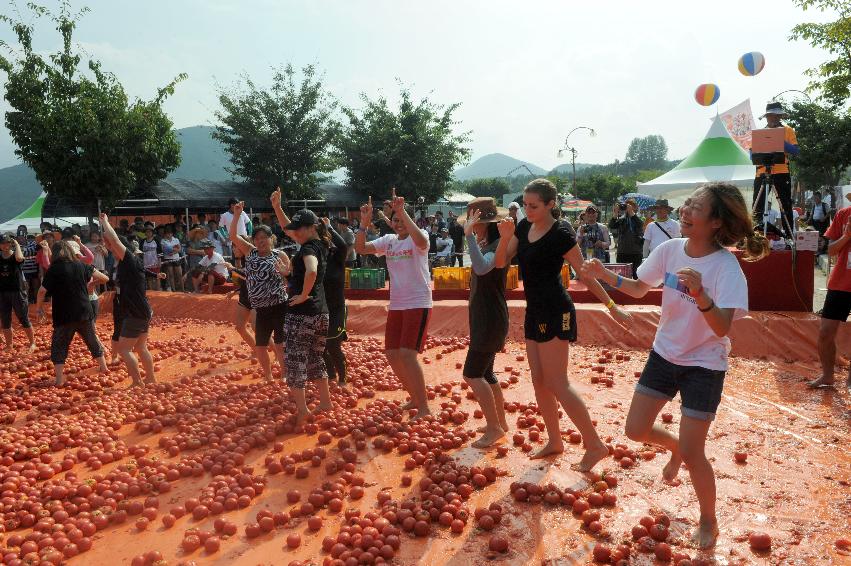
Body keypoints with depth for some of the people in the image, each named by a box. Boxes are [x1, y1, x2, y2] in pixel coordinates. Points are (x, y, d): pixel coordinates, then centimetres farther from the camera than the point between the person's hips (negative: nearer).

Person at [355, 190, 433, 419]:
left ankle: (424, 408, -7)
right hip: (396, 305, 7)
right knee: (392, 354, 10)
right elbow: (360, 248, 0)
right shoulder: (388, 240, 9)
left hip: (418, 304, -7)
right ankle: (415, 398, 28)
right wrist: (364, 223, -13)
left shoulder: (418, 238, -7)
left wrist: (403, 211, -33)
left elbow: (421, 241, -33)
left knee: (407, 354, -17)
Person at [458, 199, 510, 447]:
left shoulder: (498, 246, -19)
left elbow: (482, 267, -40)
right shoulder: (486, 245, 10)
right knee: (485, 373, 16)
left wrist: (469, 235, -38)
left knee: (473, 374, -9)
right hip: (482, 318, 10)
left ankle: (494, 427, 0)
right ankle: (501, 422, 28)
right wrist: (473, 237, 23)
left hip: (491, 320, -10)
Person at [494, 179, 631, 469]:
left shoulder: (561, 234, -14)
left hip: (555, 314, -8)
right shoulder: (524, 227, 7)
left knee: (556, 383, -8)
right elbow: (500, 262, 4)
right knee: (539, 382, 12)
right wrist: (505, 237, -14)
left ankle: (595, 445, 3)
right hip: (534, 312, 8)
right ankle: (555, 441, 25)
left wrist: (612, 307, -7)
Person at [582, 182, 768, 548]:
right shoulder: (670, 249, -8)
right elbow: (639, 289, 7)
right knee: (636, 430, 9)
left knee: (692, 453, -2)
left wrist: (700, 294, -50)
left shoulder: (726, 267, -23)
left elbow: (722, 328, -33)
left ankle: (708, 521, 26)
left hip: (704, 365, -5)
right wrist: (605, 275, -9)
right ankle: (674, 447, 44)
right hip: (664, 354, 5)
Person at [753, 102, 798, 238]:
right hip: (762, 172, 3)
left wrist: (781, 142, -16)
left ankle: (788, 235, 4)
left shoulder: (787, 130, 6)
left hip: (781, 172, -2)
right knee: (758, 206, 2)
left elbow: (795, 151, -2)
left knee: (785, 205, 1)